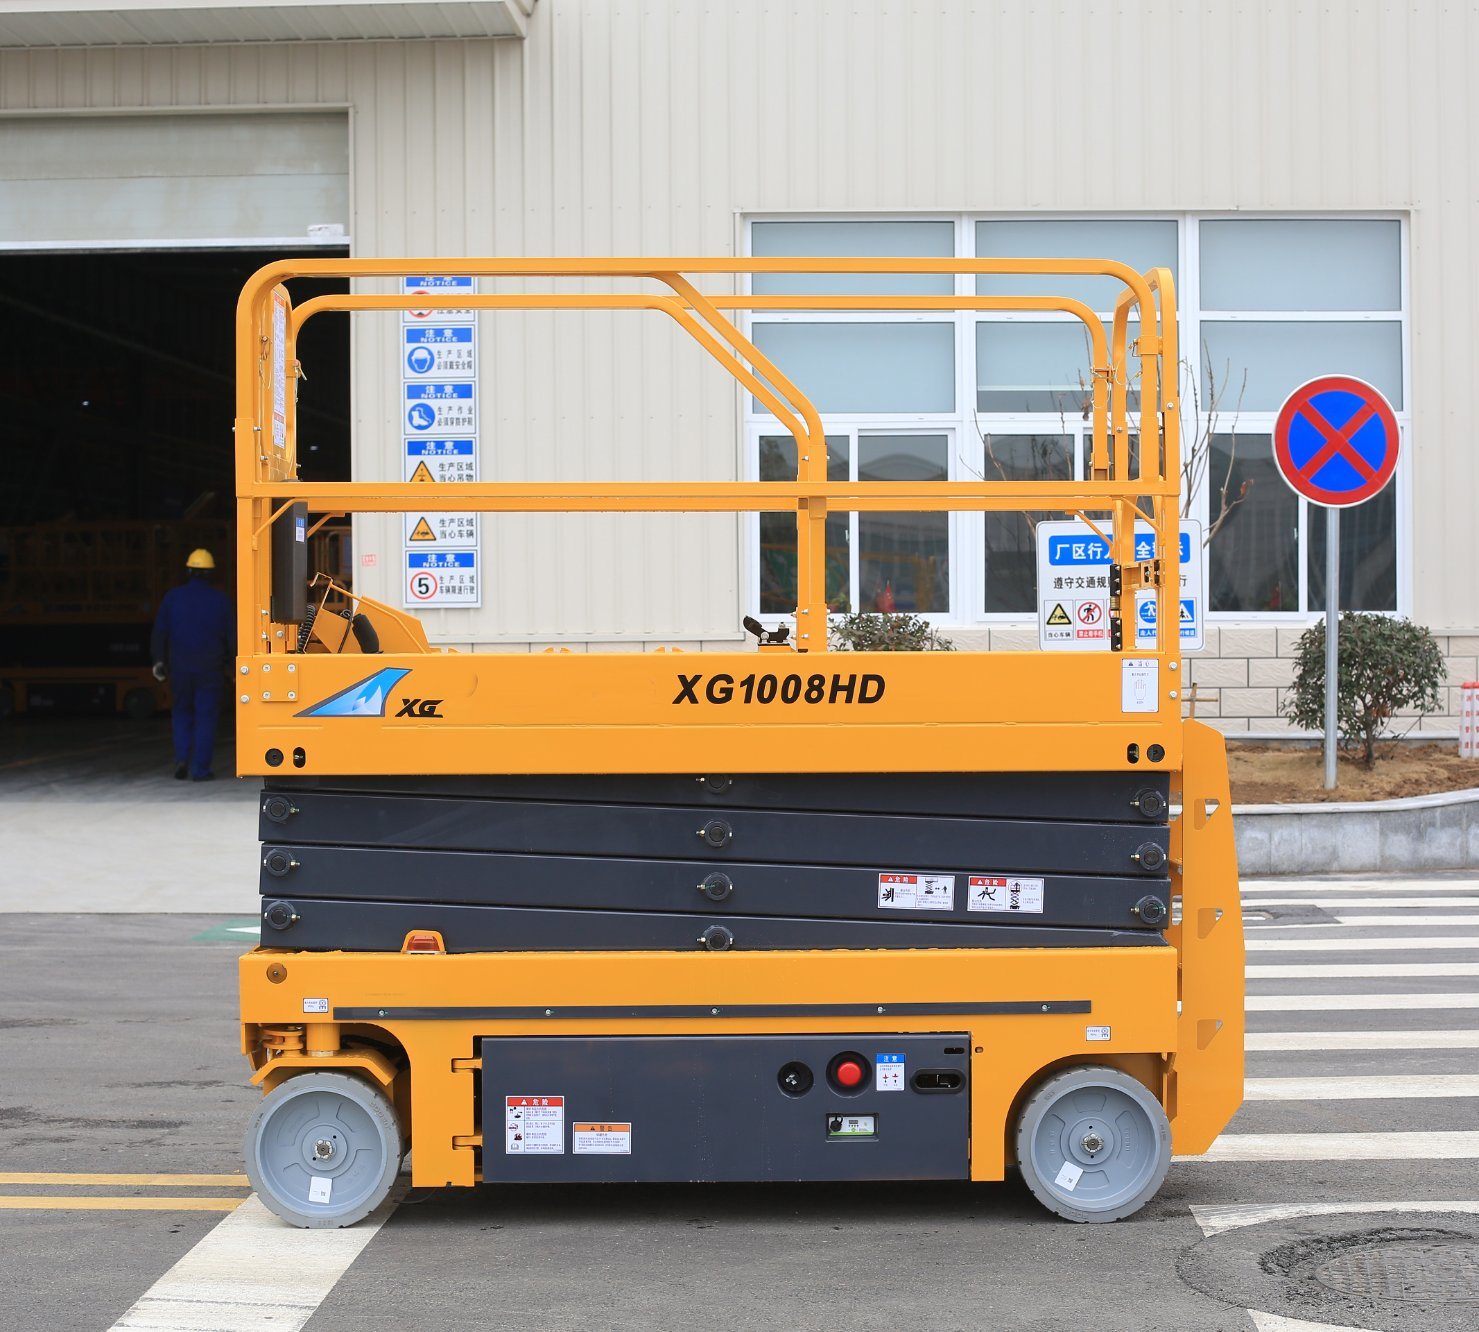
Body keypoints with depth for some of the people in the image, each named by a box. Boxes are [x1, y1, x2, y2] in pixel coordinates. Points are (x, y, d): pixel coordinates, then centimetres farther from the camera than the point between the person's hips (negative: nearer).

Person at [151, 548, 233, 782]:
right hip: (210, 668, -2)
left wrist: (158, 660, 10)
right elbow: (230, 634, 0)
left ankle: (182, 759, 1)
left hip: (179, 666, 2)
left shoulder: (173, 596, 0)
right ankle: (200, 769, -1)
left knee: (182, 713, 17)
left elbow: (160, 631, 1)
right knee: (206, 717, 2)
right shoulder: (220, 599, -3)